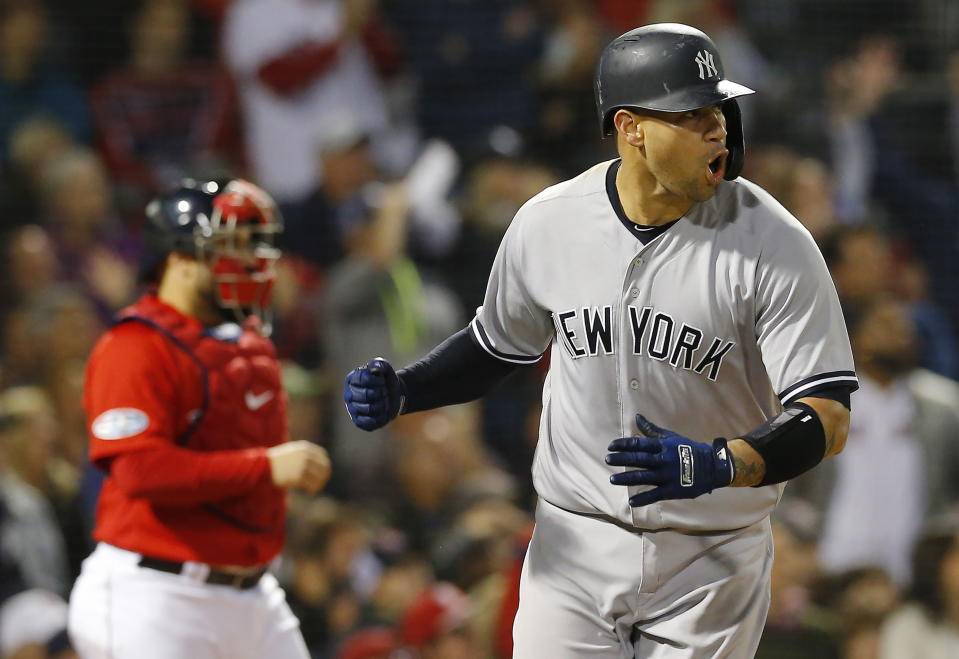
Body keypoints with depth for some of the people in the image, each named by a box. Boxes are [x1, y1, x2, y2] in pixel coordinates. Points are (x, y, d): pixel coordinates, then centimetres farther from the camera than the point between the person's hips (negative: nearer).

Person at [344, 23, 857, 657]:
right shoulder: (549, 223, -4)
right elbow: (497, 346, 15)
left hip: (712, 564, -2)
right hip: (576, 548, 2)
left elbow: (827, 419, -18)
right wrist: (401, 392, -3)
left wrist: (718, 465, -35)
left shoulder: (775, 244, -14)